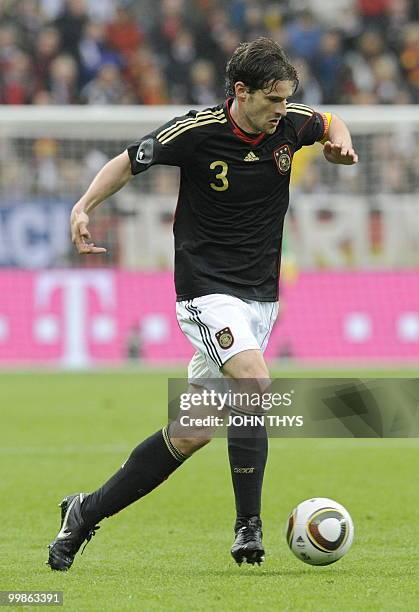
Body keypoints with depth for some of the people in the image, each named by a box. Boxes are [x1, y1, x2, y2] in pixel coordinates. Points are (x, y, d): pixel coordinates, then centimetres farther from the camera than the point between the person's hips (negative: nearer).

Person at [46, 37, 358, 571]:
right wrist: (84, 206, -13)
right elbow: (129, 162, 1)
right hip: (208, 291, -5)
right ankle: (248, 528, -20)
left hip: (260, 296, 5)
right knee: (254, 384, -29)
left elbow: (330, 123, 22)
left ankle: (86, 512, 17)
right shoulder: (198, 131, -13)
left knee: (192, 432, 4)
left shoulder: (289, 124, -1)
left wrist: (340, 142, 0)